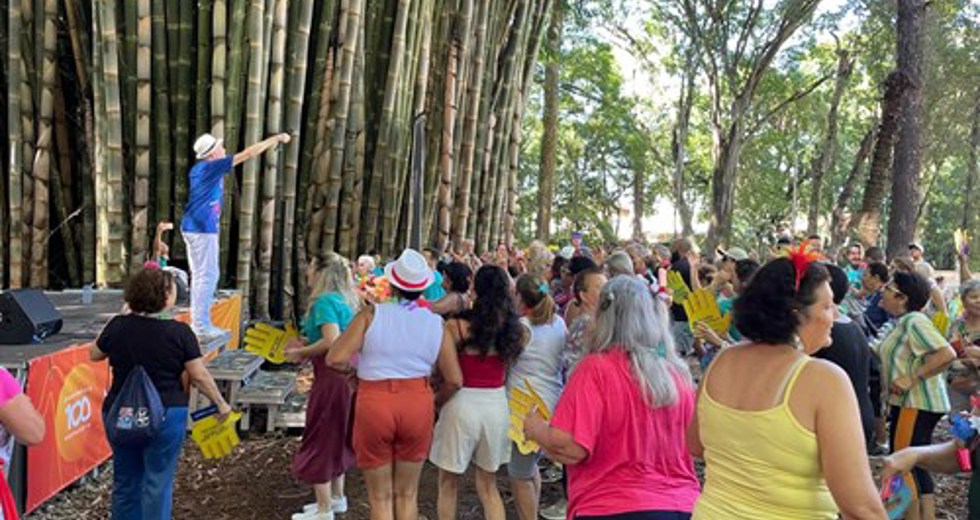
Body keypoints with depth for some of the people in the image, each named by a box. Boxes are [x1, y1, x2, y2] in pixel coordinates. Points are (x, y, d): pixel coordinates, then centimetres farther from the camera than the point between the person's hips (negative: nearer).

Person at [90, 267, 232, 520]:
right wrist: (221, 403, 4)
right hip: (165, 416, -4)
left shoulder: (118, 326, -4)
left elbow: (94, 354, 15)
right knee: (158, 482, 5)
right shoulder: (179, 332, -13)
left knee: (125, 480, 17)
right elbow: (199, 376, -9)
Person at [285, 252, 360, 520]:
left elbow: (331, 341, -27)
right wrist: (307, 344, 12)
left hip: (331, 377, -9)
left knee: (320, 440, 3)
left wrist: (302, 353, -14)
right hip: (346, 374, 9)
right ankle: (336, 497, 34)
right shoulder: (344, 299, 11)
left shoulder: (325, 301, -17)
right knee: (336, 437, 21)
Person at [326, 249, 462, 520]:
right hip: (418, 405, 2)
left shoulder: (372, 314, -7)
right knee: (407, 494, 20)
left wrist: (353, 367, 8)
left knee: (381, 497, 14)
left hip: (374, 405, -2)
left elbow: (336, 359, -14)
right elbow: (454, 380, 1)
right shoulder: (436, 323, -1)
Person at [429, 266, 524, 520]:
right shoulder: (514, 329, 0)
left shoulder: (457, 326, -12)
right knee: (488, 484, 20)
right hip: (497, 406, 4)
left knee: (449, 483, 16)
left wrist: (435, 401, 3)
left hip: (463, 405, -4)